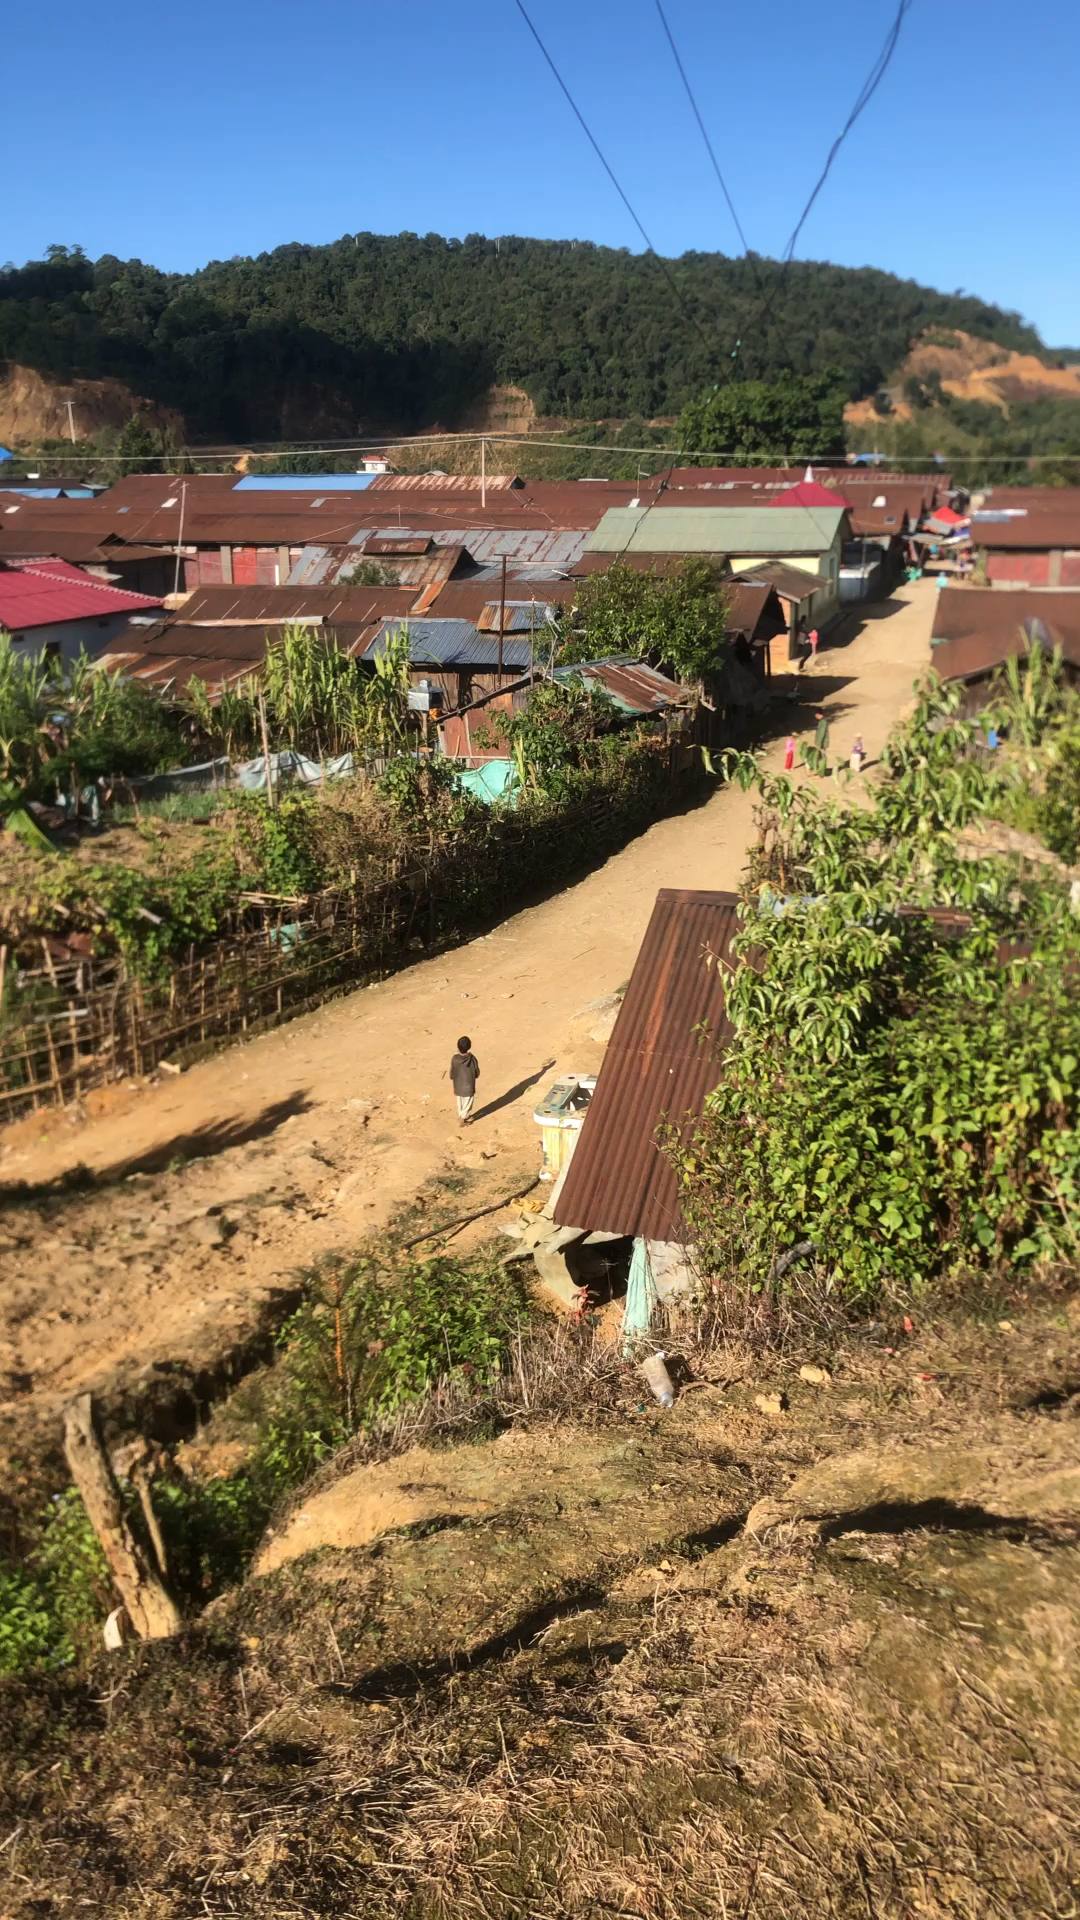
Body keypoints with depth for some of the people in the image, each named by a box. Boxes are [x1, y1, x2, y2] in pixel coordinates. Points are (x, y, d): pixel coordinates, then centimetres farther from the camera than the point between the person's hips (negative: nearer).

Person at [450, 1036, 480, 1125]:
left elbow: (452, 1074, -8)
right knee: (467, 1104, 16)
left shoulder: (455, 1058, -19)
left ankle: (461, 1117, 38)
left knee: (460, 1103, 23)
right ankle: (462, 1119, 20)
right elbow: (477, 1073, -10)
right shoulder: (472, 1058, -23)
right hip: (469, 1086, -3)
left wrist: (452, 1084, 10)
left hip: (458, 1086, 3)